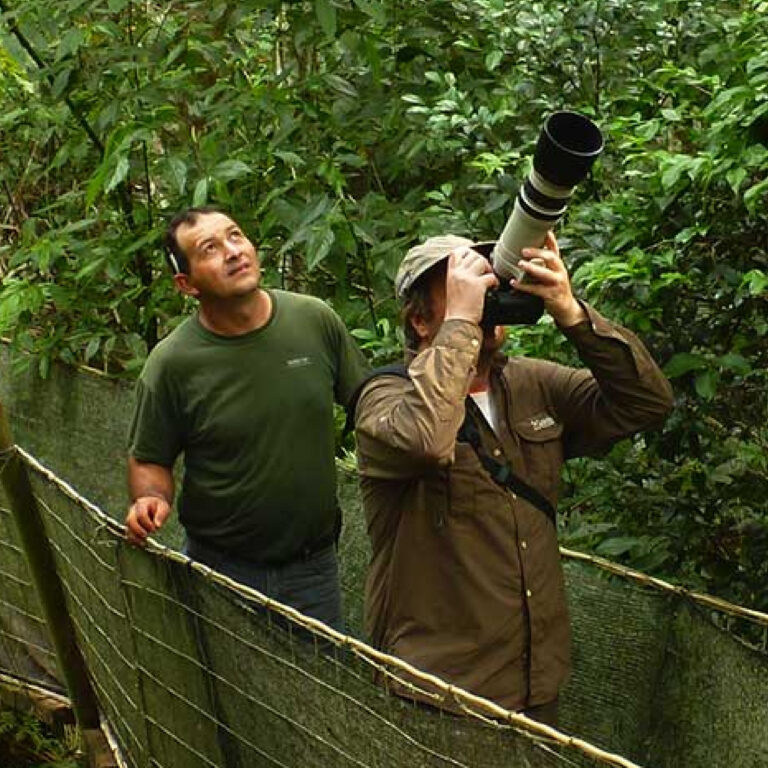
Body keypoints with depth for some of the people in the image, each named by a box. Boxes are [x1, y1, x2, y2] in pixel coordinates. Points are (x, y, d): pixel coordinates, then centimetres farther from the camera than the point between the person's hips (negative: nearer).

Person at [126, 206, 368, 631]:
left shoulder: (317, 320, -7)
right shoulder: (172, 363, -13)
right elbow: (148, 459, -1)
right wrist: (151, 499, -22)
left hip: (315, 563, 2)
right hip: (222, 571, -2)